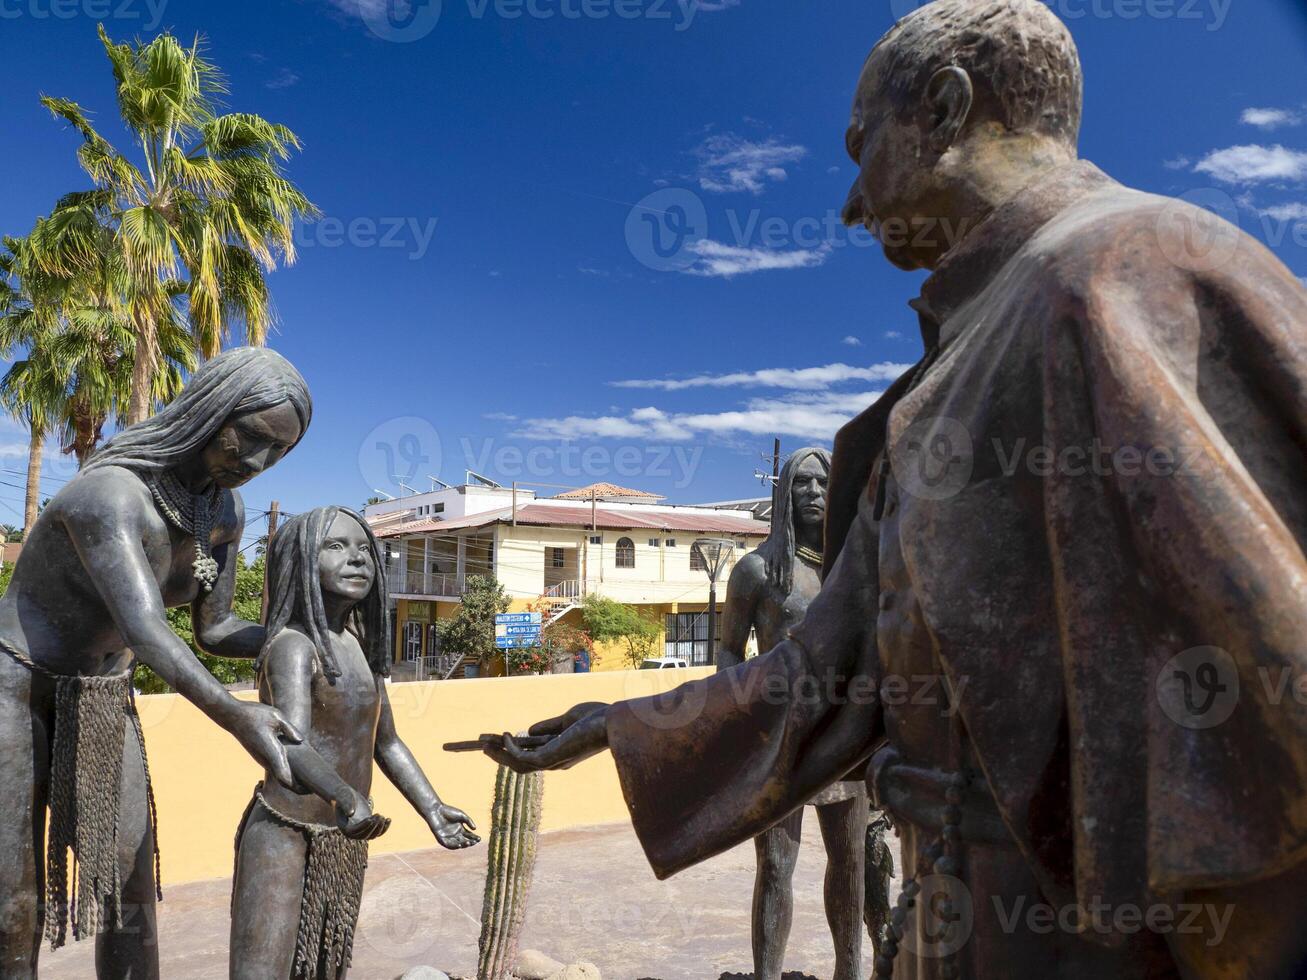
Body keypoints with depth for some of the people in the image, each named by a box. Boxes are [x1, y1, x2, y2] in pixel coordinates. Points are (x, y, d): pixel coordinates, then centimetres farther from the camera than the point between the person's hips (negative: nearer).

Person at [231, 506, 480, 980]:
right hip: (285, 836, -8)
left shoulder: (362, 646, 7)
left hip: (345, 842, 8)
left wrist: (433, 808, 13)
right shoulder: (294, 645, -17)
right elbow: (292, 745, -32)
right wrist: (347, 798, -48)